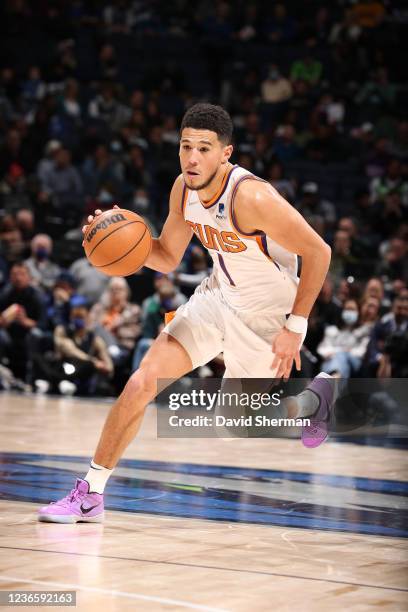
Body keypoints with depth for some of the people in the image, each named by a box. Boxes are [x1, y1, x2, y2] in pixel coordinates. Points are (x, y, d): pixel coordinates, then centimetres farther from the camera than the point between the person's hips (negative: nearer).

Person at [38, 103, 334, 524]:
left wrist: (295, 326, -20)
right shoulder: (183, 189, -8)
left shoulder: (251, 197, -30)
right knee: (143, 381, -11)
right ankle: (90, 494, -2)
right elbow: (168, 259, 6)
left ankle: (314, 396, 42)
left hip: (266, 313, -5)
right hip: (217, 296, 5)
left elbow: (318, 252, -23)